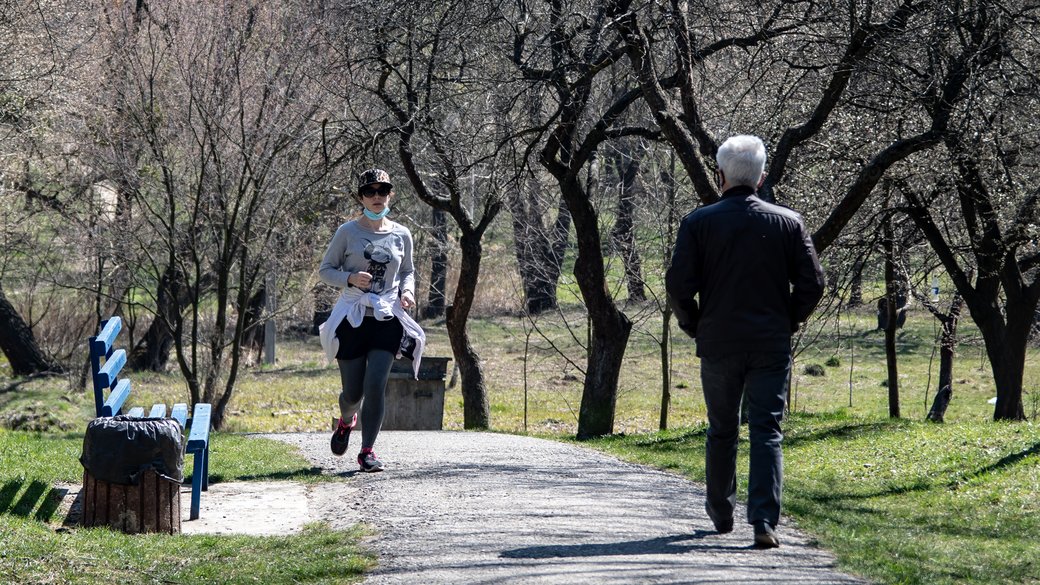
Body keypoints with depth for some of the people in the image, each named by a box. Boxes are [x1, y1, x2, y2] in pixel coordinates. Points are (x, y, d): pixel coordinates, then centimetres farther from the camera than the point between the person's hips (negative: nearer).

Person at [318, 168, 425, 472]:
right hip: (352, 318, -1)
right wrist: (350, 278, -18)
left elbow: (408, 272, 19)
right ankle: (346, 421, 40)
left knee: (376, 386, -13)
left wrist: (407, 291, -2)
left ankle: (367, 450, -3)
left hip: (386, 319, 1)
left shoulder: (401, 235, 5)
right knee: (353, 393, 4)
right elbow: (325, 270, 2)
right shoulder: (348, 232, -2)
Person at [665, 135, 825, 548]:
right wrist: (789, 322, 12)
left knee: (722, 430, 16)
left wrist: (693, 326, 9)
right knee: (767, 432, -1)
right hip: (772, 344, 0)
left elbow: (678, 285, -7)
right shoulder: (788, 222, 1)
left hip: (718, 343, 0)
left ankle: (721, 514, 30)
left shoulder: (699, 222, -3)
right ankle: (764, 521, -15)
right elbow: (812, 282, -2)